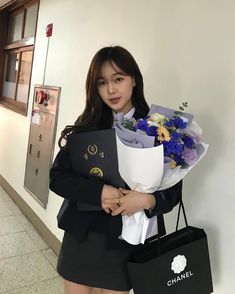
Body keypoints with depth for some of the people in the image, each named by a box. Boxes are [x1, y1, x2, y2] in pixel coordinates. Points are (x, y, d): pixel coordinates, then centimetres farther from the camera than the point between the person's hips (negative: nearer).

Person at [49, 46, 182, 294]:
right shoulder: (87, 126, -3)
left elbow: (173, 192, -5)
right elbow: (57, 176, -7)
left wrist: (148, 200, -26)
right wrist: (98, 191, -22)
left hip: (125, 239, -1)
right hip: (80, 234, 2)